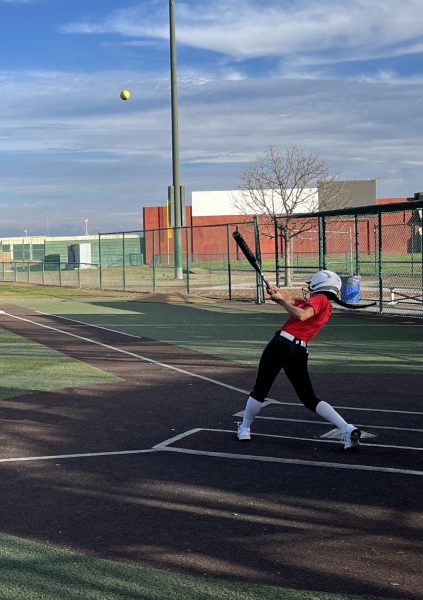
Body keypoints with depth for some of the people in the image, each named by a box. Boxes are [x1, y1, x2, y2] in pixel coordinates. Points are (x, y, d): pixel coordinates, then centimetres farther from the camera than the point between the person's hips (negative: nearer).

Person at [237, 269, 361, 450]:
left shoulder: (320, 299, 0)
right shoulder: (326, 306, 23)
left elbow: (301, 315, -20)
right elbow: (291, 302, 21)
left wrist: (280, 299, -11)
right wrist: (278, 292, 3)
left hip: (281, 345, -7)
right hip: (299, 352, 7)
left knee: (259, 390, 11)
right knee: (310, 399, 8)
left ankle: (244, 428, 25)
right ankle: (347, 429, -8)